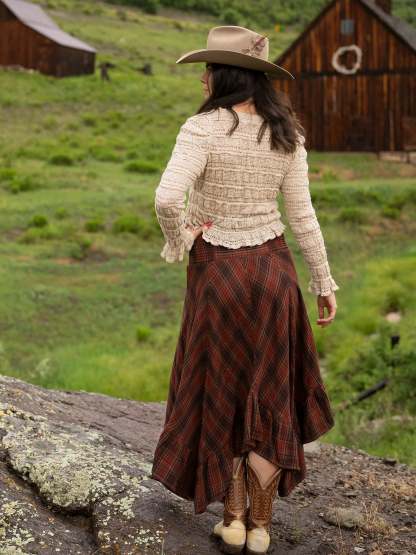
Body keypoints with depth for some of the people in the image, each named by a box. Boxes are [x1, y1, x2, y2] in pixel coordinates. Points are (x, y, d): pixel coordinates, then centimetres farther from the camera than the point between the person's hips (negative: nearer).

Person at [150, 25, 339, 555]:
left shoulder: (202, 129, -15)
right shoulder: (287, 133, -1)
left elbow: (167, 198, -29)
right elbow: (301, 212, 0)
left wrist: (176, 242, -9)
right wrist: (324, 281, 7)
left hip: (217, 271, -3)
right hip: (272, 267, 3)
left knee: (220, 392, 14)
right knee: (267, 395, 13)